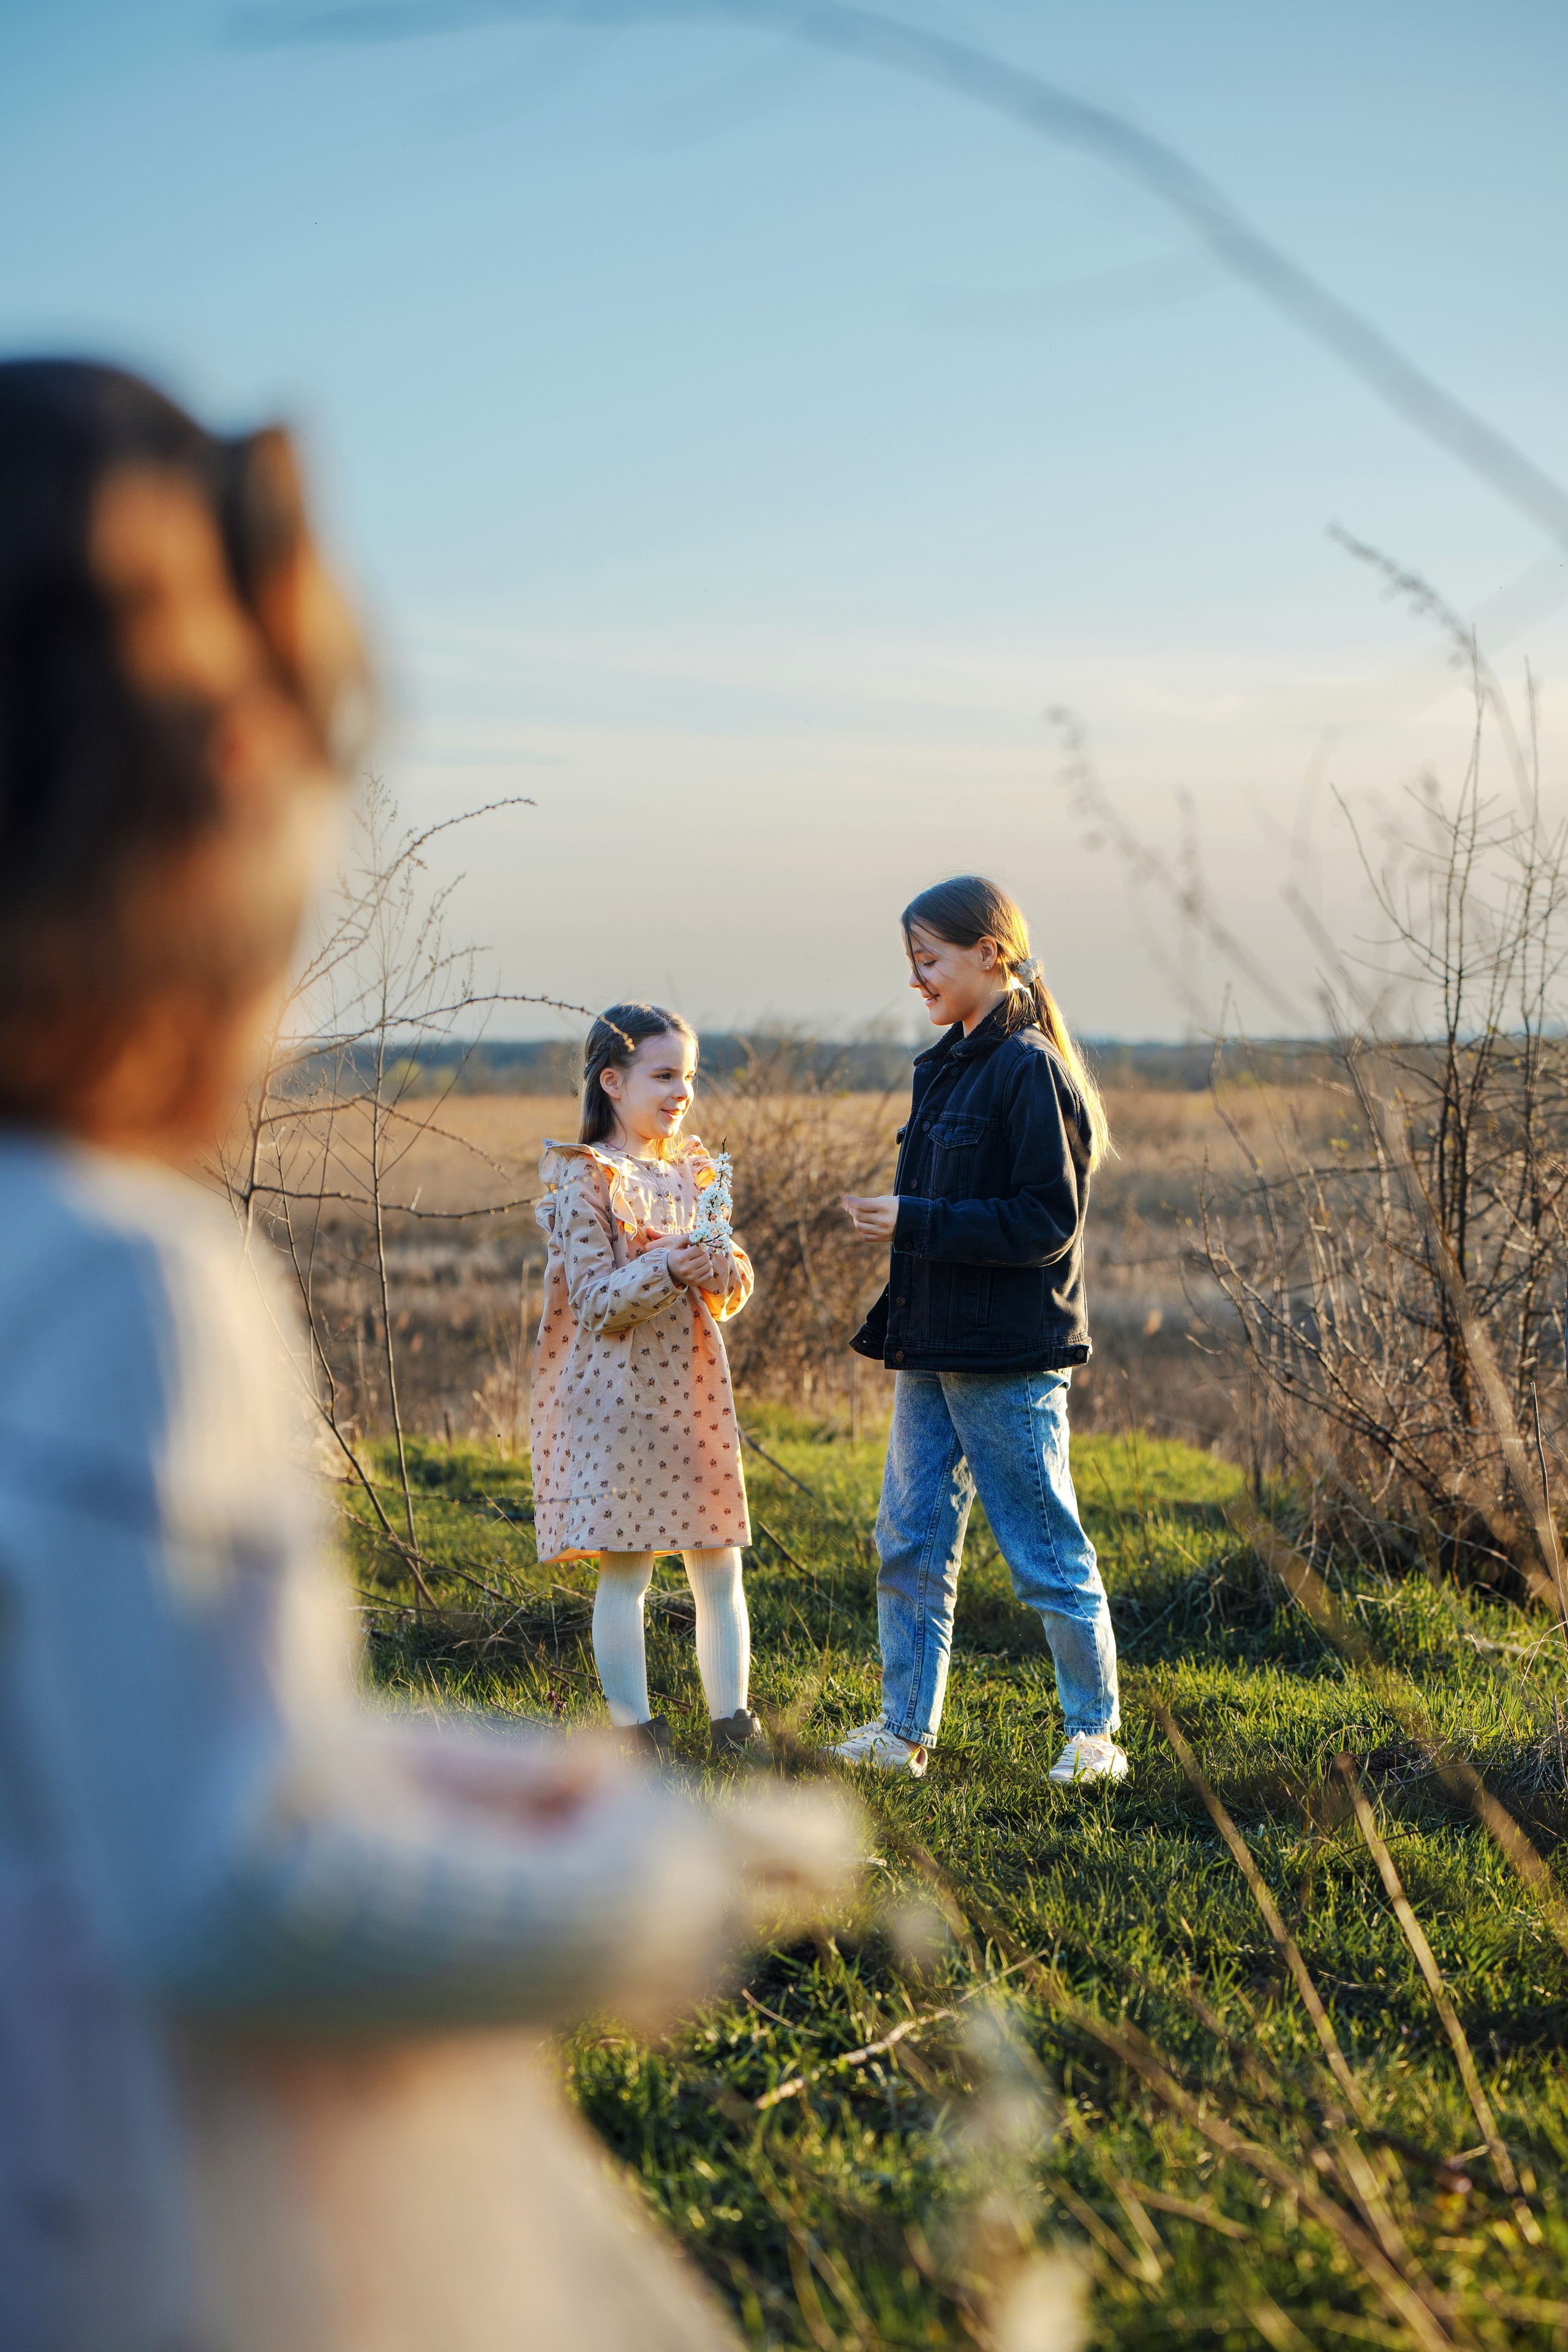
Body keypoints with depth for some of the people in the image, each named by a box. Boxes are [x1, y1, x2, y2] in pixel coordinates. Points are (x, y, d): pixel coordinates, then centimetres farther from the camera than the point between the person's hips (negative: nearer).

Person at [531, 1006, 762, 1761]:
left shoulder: (694, 1173, 12)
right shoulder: (586, 1180, -7)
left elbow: (732, 1292, 12)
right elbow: (596, 1303, -12)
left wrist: (724, 1268, -11)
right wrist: (667, 1268, -27)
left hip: (694, 1390, 6)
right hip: (619, 1394, -6)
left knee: (719, 1569, 6)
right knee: (624, 1573, -2)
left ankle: (733, 1727, 14)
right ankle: (635, 1736, 5)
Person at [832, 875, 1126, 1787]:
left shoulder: (1029, 1070, -14)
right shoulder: (946, 1068, 13)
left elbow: (1048, 1221, -18)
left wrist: (916, 1224, -19)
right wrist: (898, 1322, 15)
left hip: (1010, 1361, -9)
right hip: (933, 1351, 9)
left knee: (1048, 1554, 1)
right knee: (911, 1545, 9)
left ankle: (1096, 1731, 14)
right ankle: (905, 1731, 17)